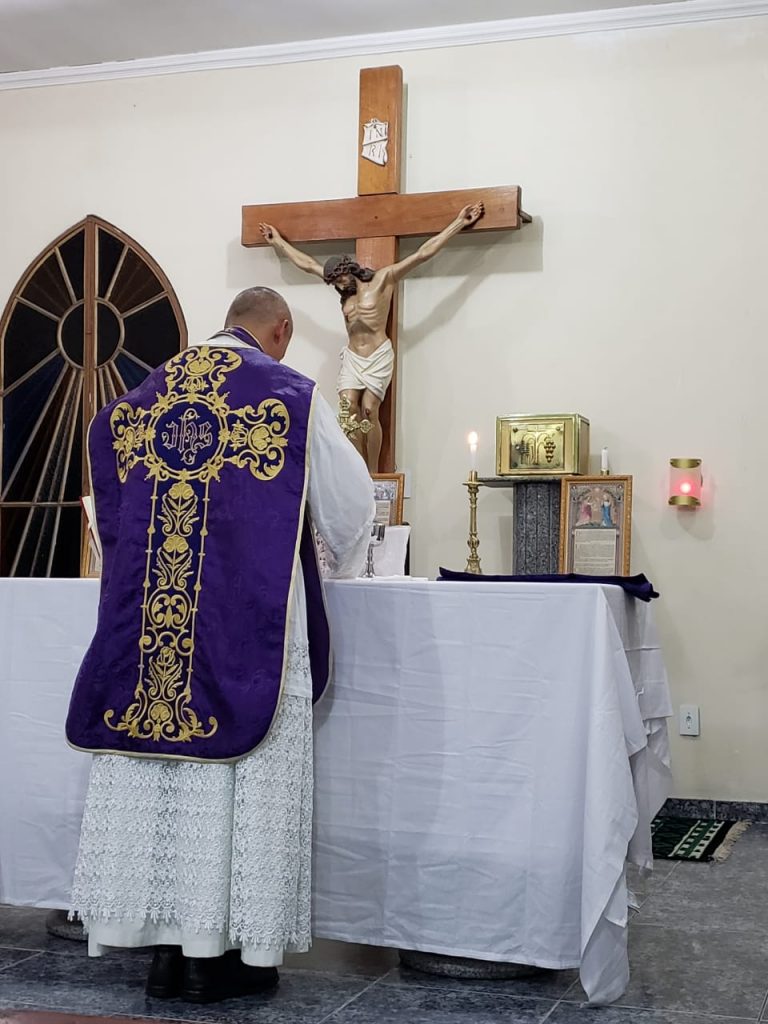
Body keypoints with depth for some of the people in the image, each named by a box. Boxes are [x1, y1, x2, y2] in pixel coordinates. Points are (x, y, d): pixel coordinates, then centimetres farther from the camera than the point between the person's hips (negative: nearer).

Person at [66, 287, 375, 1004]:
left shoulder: (143, 398, 14)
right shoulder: (290, 395, -1)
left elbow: (109, 514, 20)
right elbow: (347, 503, 4)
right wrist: (342, 562, 24)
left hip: (142, 616, 4)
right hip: (247, 622, -4)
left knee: (155, 769, 8)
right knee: (240, 779, 3)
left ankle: (165, 943, 14)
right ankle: (217, 951, 7)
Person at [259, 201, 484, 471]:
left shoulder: (384, 278, -4)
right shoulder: (344, 288, 12)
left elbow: (423, 253, -8)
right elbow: (306, 263, 20)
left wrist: (459, 223, -11)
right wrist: (278, 241, 24)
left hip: (378, 356, -5)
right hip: (351, 357, 5)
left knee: (369, 411, -12)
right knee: (349, 410, -10)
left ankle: (373, 475, -6)